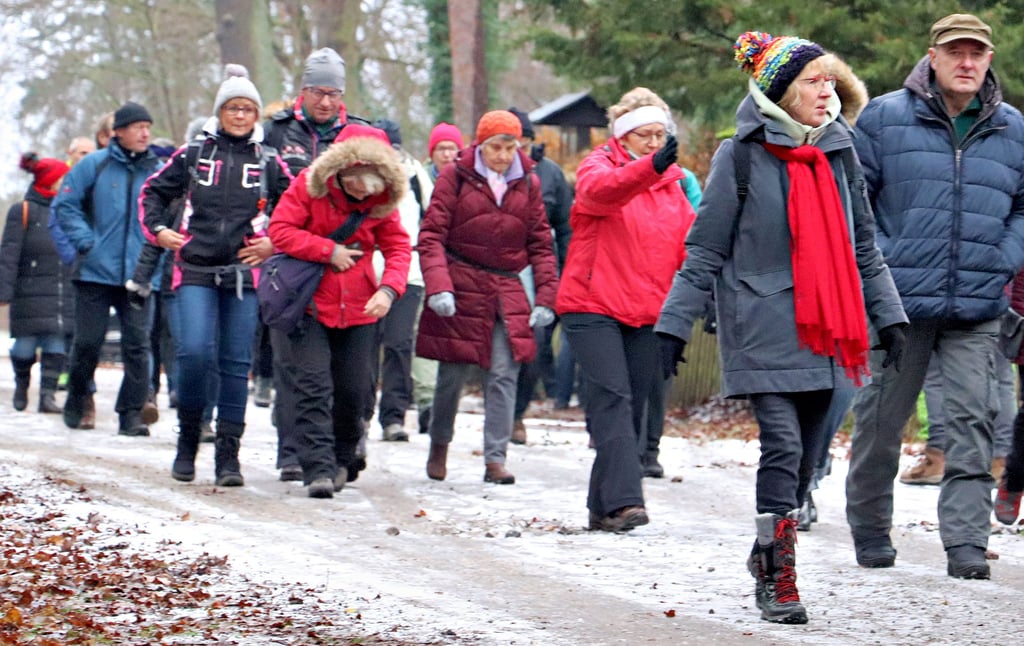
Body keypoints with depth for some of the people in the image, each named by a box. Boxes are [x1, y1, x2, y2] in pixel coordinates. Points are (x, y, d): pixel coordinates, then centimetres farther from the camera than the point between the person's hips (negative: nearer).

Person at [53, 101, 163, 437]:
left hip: (138, 275, 1)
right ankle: (77, 404, 23)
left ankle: (132, 414, 0)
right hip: (95, 271, -1)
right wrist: (85, 242, -6)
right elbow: (64, 204, 3)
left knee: (137, 344, -4)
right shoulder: (94, 165, 0)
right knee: (87, 342, 3)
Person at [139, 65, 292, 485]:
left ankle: (228, 455, 5)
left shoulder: (268, 163, 8)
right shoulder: (193, 154, 8)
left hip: (244, 274, 1)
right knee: (194, 352, -16)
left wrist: (276, 243, 3)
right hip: (195, 272, -1)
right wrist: (157, 229, 4)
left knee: (236, 364, -1)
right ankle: (188, 439, 5)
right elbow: (153, 192, 18)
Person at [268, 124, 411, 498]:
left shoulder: (381, 201, -1)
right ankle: (318, 469, -18)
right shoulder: (309, 186, -10)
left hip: (358, 308, 3)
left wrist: (389, 289, -19)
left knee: (353, 390, 6)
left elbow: (398, 247, -1)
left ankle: (344, 459, 30)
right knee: (313, 386, -13)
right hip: (309, 303, -3)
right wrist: (329, 251, -18)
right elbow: (280, 230, -13)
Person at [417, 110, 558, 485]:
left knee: (504, 376, -6)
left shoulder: (527, 184, 7)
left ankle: (495, 459, -5)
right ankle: (439, 445, 27)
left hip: (507, 291, 2)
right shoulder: (456, 176, -3)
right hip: (461, 287, -2)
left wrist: (545, 297, 2)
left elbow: (540, 244, 11)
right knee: (453, 375, 5)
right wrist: (437, 286, -19)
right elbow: (431, 235, -6)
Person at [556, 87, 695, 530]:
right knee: (613, 399, -17)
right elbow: (600, 190, -27)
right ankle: (622, 500, -26)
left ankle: (603, 506, 13)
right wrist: (650, 166, -46)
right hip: (593, 308, -6)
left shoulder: (672, 184, 16)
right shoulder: (598, 166, -2)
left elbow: (690, 245, 13)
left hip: (647, 315, 6)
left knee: (632, 408, 6)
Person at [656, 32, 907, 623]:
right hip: (765, 329, -5)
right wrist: (675, 324, -3)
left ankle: (769, 561, 22)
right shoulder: (741, 157, -3)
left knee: (805, 458, 7)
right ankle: (778, 582, -10)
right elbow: (706, 250, 0)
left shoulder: (839, 154, 12)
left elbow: (863, 247, 20)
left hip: (825, 332, 5)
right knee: (783, 447, -14)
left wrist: (889, 315, 17)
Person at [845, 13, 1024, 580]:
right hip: (899, 301, -1)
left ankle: (966, 543, -9)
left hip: (978, 307, 2)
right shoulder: (884, 118, 0)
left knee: (971, 423, -7)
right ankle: (869, 531, 24)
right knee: (880, 420, 7)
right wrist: (879, 263, -6)